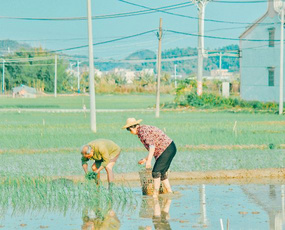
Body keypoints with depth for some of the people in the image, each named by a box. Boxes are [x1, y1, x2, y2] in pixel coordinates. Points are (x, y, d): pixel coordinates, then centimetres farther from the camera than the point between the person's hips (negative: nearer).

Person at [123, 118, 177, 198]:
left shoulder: (143, 131, -14)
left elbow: (152, 145, -26)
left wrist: (149, 160, -30)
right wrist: (145, 159, 24)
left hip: (167, 150, -10)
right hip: (168, 150, 10)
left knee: (156, 172, -13)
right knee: (161, 173, 13)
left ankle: (155, 195, -14)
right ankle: (170, 193, 16)